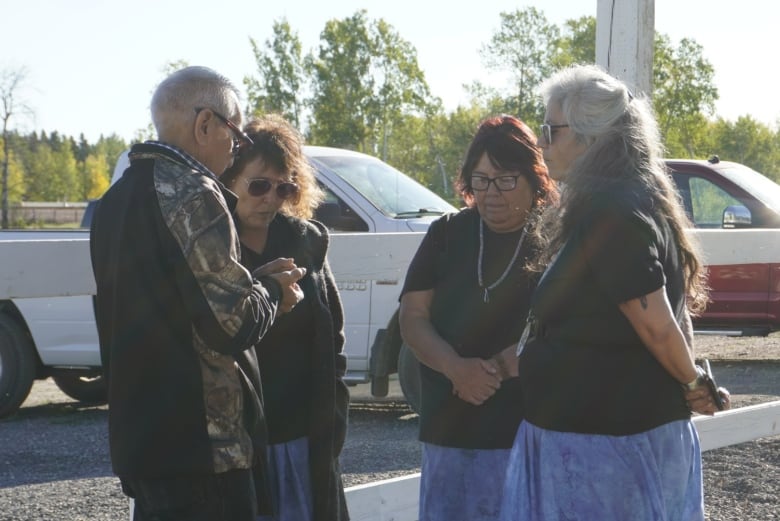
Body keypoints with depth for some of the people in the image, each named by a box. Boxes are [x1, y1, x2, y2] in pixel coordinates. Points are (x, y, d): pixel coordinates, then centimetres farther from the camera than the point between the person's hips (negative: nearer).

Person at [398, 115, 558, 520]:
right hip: (449, 430, 4)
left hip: (532, 433, -3)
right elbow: (412, 316, 4)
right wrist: (456, 367, -14)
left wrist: (494, 368, -17)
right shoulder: (447, 235, 11)